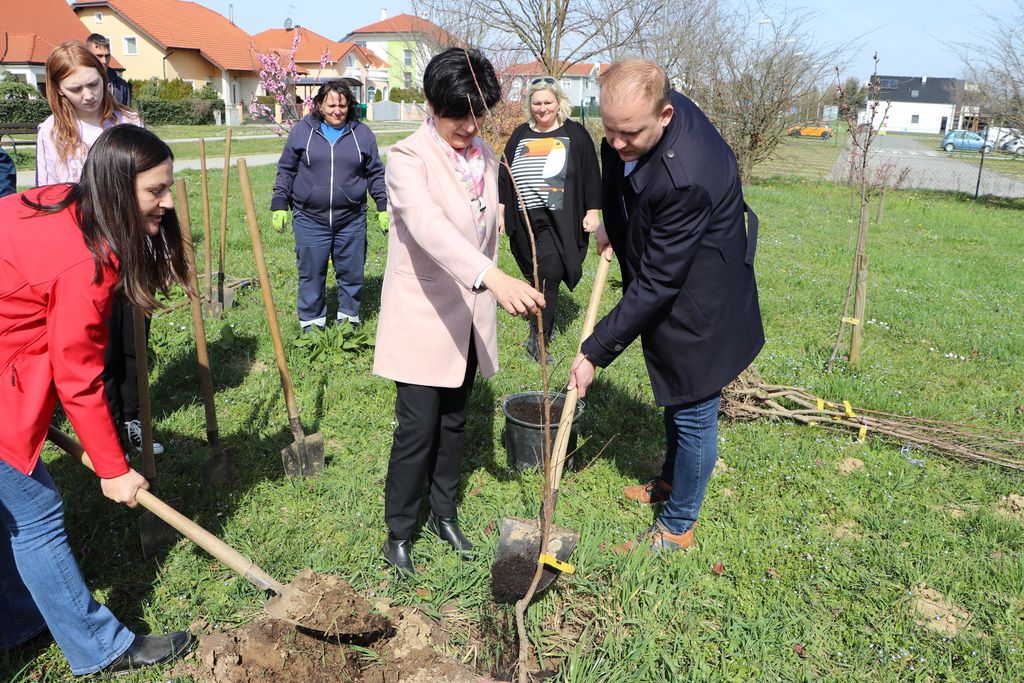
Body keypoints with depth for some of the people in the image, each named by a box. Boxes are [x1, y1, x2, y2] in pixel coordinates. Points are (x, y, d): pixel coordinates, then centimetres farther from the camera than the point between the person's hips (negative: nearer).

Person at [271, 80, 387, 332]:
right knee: (311, 274, 5)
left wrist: (384, 207, 6)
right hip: (310, 219, -1)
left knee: (352, 272, 9)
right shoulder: (302, 130, 3)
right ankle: (311, 322, 19)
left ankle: (349, 317, 26)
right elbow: (286, 171, 8)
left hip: (351, 219, 1)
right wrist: (279, 205, 3)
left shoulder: (362, 132, 5)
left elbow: (375, 174, 10)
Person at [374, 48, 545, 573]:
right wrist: (493, 277, -50)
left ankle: (444, 514, 34)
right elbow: (428, 224, -36)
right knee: (417, 428, -2)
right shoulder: (408, 158, -17)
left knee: (453, 422, 16)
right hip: (422, 317, -6)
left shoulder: (485, 157, 6)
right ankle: (399, 531, 19)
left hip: (469, 320, 6)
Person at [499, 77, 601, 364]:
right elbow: (505, 175, 16)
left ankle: (538, 339, -9)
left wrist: (592, 211, -3)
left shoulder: (575, 134, 2)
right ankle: (542, 321, 31)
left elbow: (591, 175, 2)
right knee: (535, 275, 11)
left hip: (559, 221, -4)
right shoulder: (520, 135, 13)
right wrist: (501, 210, 12)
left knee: (548, 274, -14)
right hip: (524, 220, 4)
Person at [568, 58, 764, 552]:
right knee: (675, 400, 26)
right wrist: (612, 225, 9)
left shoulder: (686, 177, -38)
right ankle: (672, 481, 50)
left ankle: (677, 527, 27)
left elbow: (657, 282, -31)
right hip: (669, 292, 9)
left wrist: (596, 352, -25)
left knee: (692, 414, 7)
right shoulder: (633, 115, -12)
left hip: (700, 305, -9)